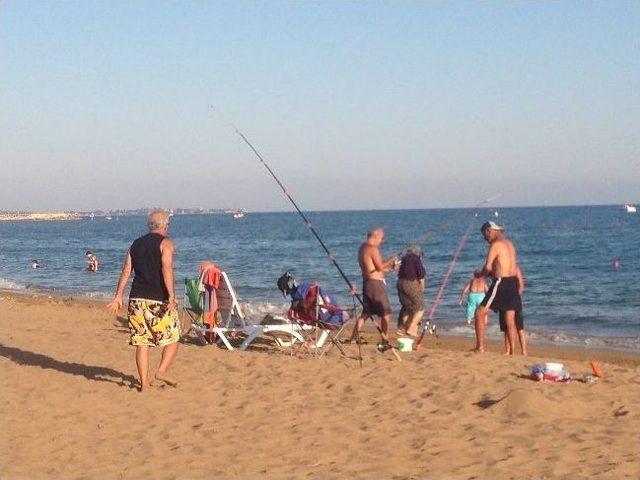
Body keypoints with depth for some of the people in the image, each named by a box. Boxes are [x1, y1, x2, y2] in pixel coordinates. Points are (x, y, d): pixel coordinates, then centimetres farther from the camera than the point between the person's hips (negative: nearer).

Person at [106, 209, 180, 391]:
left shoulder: (136, 244, 15)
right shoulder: (166, 243, -2)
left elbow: (126, 271, 10)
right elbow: (166, 269, -16)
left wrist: (118, 296, 11)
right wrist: (171, 296, -21)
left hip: (137, 299, 5)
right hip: (159, 300, -5)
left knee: (142, 342, 7)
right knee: (172, 338, 7)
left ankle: (144, 382, 7)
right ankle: (161, 371, -11)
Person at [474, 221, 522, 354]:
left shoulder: (495, 245, -12)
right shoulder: (510, 243, 16)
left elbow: (488, 267, -18)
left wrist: (481, 274, 2)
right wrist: (492, 273, 16)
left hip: (501, 283, -9)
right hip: (513, 282, 9)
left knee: (480, 313, -2)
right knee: (510, 321, 11)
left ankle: (480, 347, -5)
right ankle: (512, 352, 11)